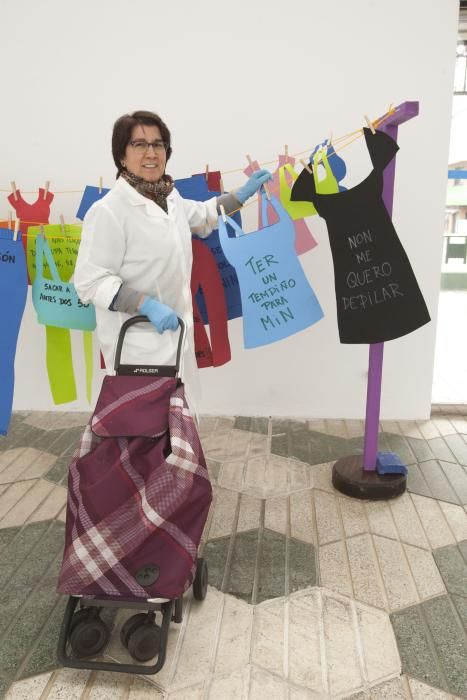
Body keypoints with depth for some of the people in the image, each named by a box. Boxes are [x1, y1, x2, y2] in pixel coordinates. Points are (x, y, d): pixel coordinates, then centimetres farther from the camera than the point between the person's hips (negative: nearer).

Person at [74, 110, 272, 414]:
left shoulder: (169, 197, 5)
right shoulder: (109, 210, -20)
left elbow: (201, 217, 26)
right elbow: (90, 281, -20)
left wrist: (243, 194, 24)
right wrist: (148, 305, -28)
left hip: (175, 332, 8)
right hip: (137, 341, -8)